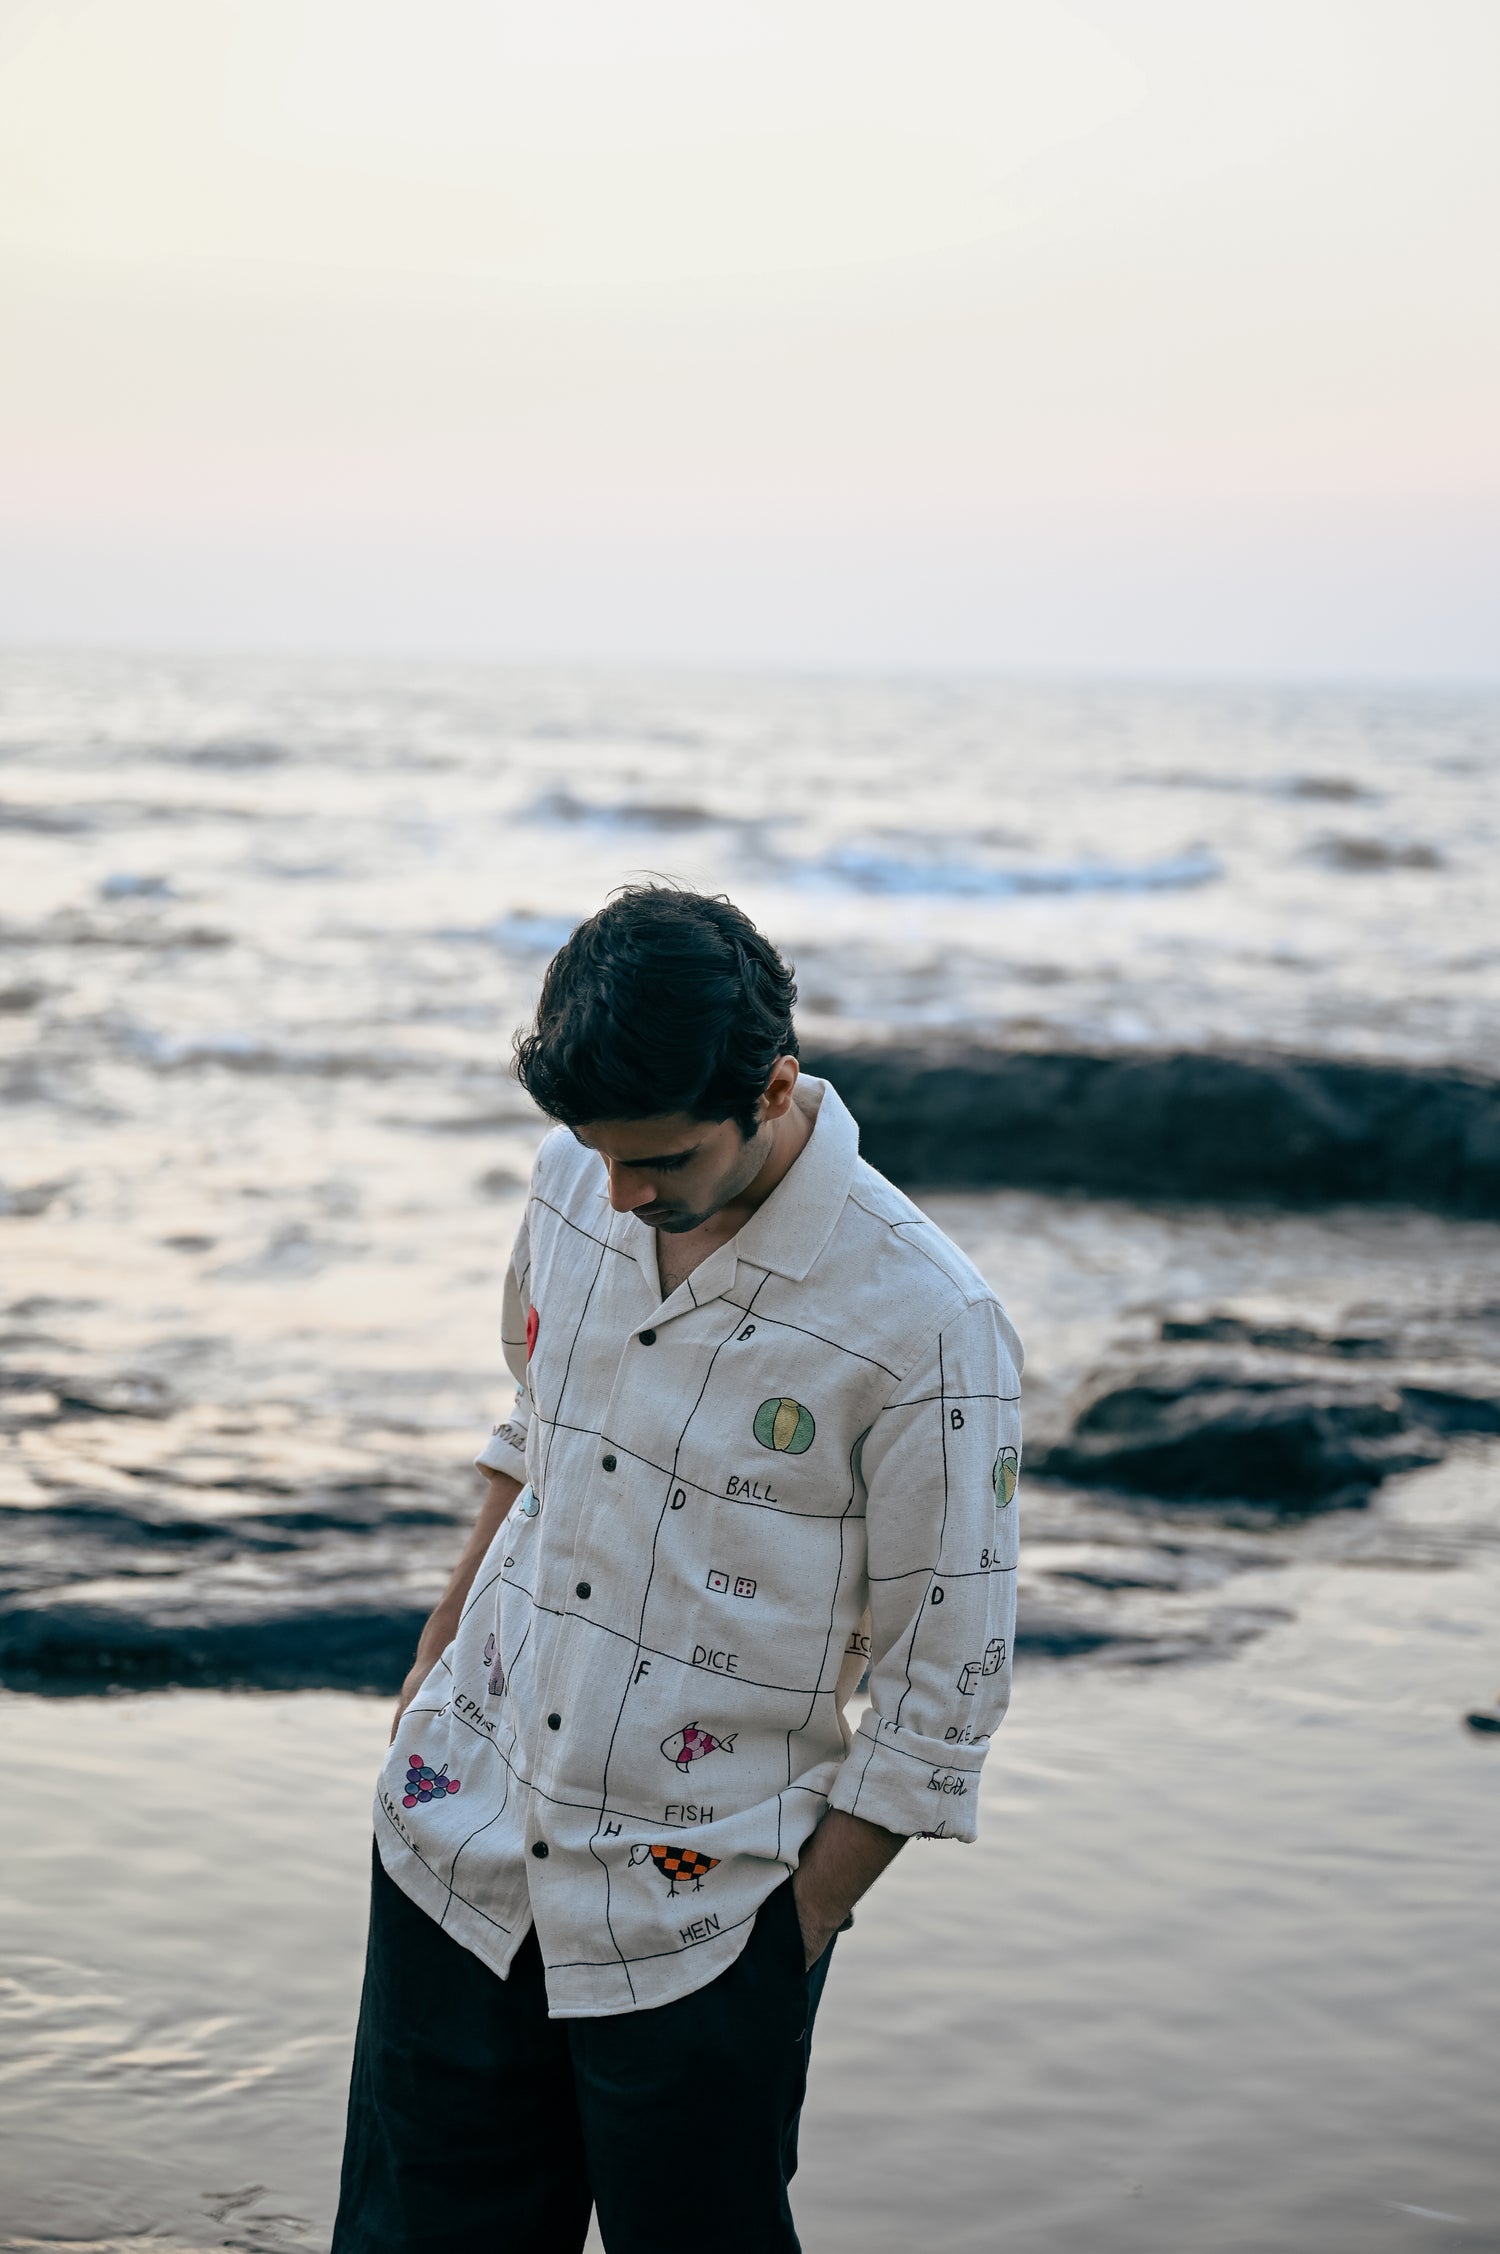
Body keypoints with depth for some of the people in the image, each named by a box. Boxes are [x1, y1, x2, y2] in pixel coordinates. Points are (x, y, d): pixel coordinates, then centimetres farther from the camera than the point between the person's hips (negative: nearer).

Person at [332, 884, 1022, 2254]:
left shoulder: (924, 1325, -19)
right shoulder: (573, 1182, -2)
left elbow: (943, 1687, -11)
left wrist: (804, 1922, -8)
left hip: (700, 1921, -5)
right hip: (463, 1840, 5)